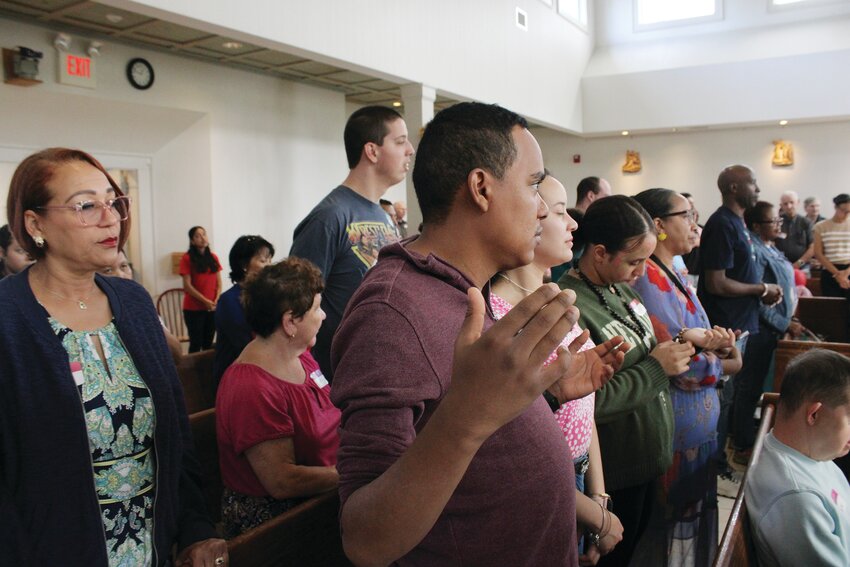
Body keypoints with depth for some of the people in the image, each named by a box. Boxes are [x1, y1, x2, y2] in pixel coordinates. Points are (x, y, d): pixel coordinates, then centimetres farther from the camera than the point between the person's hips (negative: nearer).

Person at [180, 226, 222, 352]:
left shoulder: (213, 257, 10)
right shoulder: (187, 258, -5)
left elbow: (219, 282, 11)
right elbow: (187, 286, -9)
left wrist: (217, 300, -5)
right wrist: (205, 301, -15)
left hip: (212, 308, 4)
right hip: (193, 309, -4)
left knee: (208, 343, 10)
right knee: (196, 343, 0)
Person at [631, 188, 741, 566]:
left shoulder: (673, 275, 9)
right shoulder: (649, 278, -20)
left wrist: (708, 339, -9)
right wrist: (725, 364, -6)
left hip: (699, 418, 9)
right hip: (677, 420, -9)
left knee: (695, 504, 21)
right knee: (677, 511, 7)